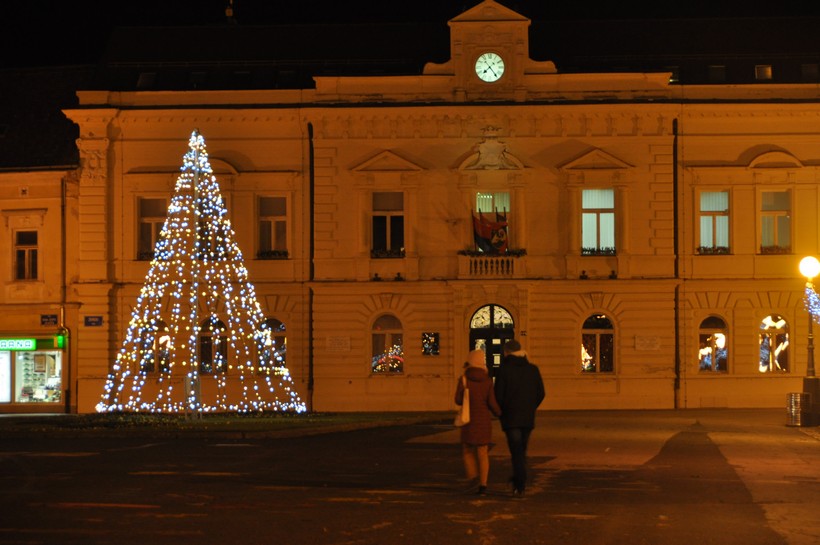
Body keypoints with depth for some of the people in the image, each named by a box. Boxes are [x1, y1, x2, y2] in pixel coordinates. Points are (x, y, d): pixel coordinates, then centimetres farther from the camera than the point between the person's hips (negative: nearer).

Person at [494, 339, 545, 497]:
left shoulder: (504, 370, -9)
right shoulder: (533, 369, 3)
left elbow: (498, 396, -10)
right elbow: (540, 394, 4)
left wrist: (501, 412, 8)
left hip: (511, 418, -4)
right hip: (528, 418, 4)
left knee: (516, 451, -2)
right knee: (522, 450, 18)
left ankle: (520, 486, -9)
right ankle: (518, 480, 26)